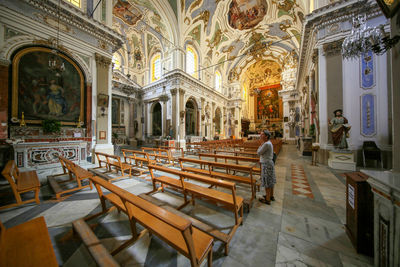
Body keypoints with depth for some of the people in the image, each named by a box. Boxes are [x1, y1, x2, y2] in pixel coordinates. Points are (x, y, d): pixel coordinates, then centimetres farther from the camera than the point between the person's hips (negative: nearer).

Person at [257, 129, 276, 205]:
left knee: (267, 182, 2)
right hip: (269, 163, 10)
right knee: (270, 181, 21)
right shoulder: (269, 143, 9)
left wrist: (262, 144, -12)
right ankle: (271, 196, 37)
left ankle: (267, 199, 16)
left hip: (266, 164, -10)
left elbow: (258, 153, -17)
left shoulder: (266, 144, -23)